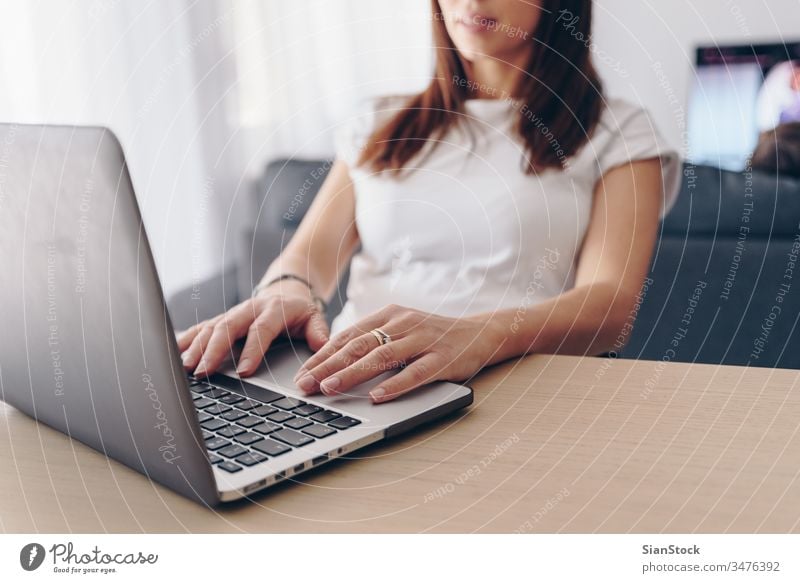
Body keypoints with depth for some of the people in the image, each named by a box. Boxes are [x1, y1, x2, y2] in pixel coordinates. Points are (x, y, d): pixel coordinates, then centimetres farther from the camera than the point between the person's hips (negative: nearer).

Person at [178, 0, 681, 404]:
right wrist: (286, 291, -16)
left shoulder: (617, 132, 10)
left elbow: (611, 301, -7)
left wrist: (480, 335, -29)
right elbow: (312, 252, 11)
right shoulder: (382, 128, 23)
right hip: (348, 388, 4)